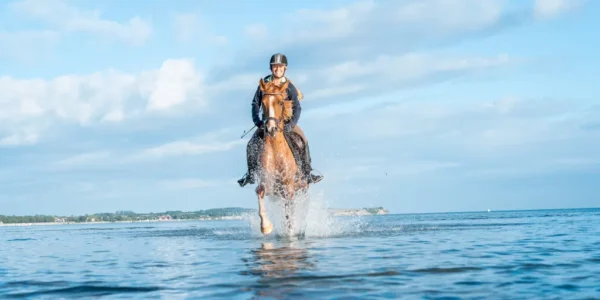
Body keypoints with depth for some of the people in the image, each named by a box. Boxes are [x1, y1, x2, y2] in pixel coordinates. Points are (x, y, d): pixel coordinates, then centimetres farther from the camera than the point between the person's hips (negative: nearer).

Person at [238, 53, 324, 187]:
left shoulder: (289, 86, -8)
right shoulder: (264, 83, -4)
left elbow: (297, 108, -12)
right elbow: (255, 103, 0)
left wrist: (291, 124, -28)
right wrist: (257, 120, -16)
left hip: (286, 120, -1)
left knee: (302, 141, -20)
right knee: (252, 144, -17)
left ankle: (307, 173, -8)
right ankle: (251, 173, 0)